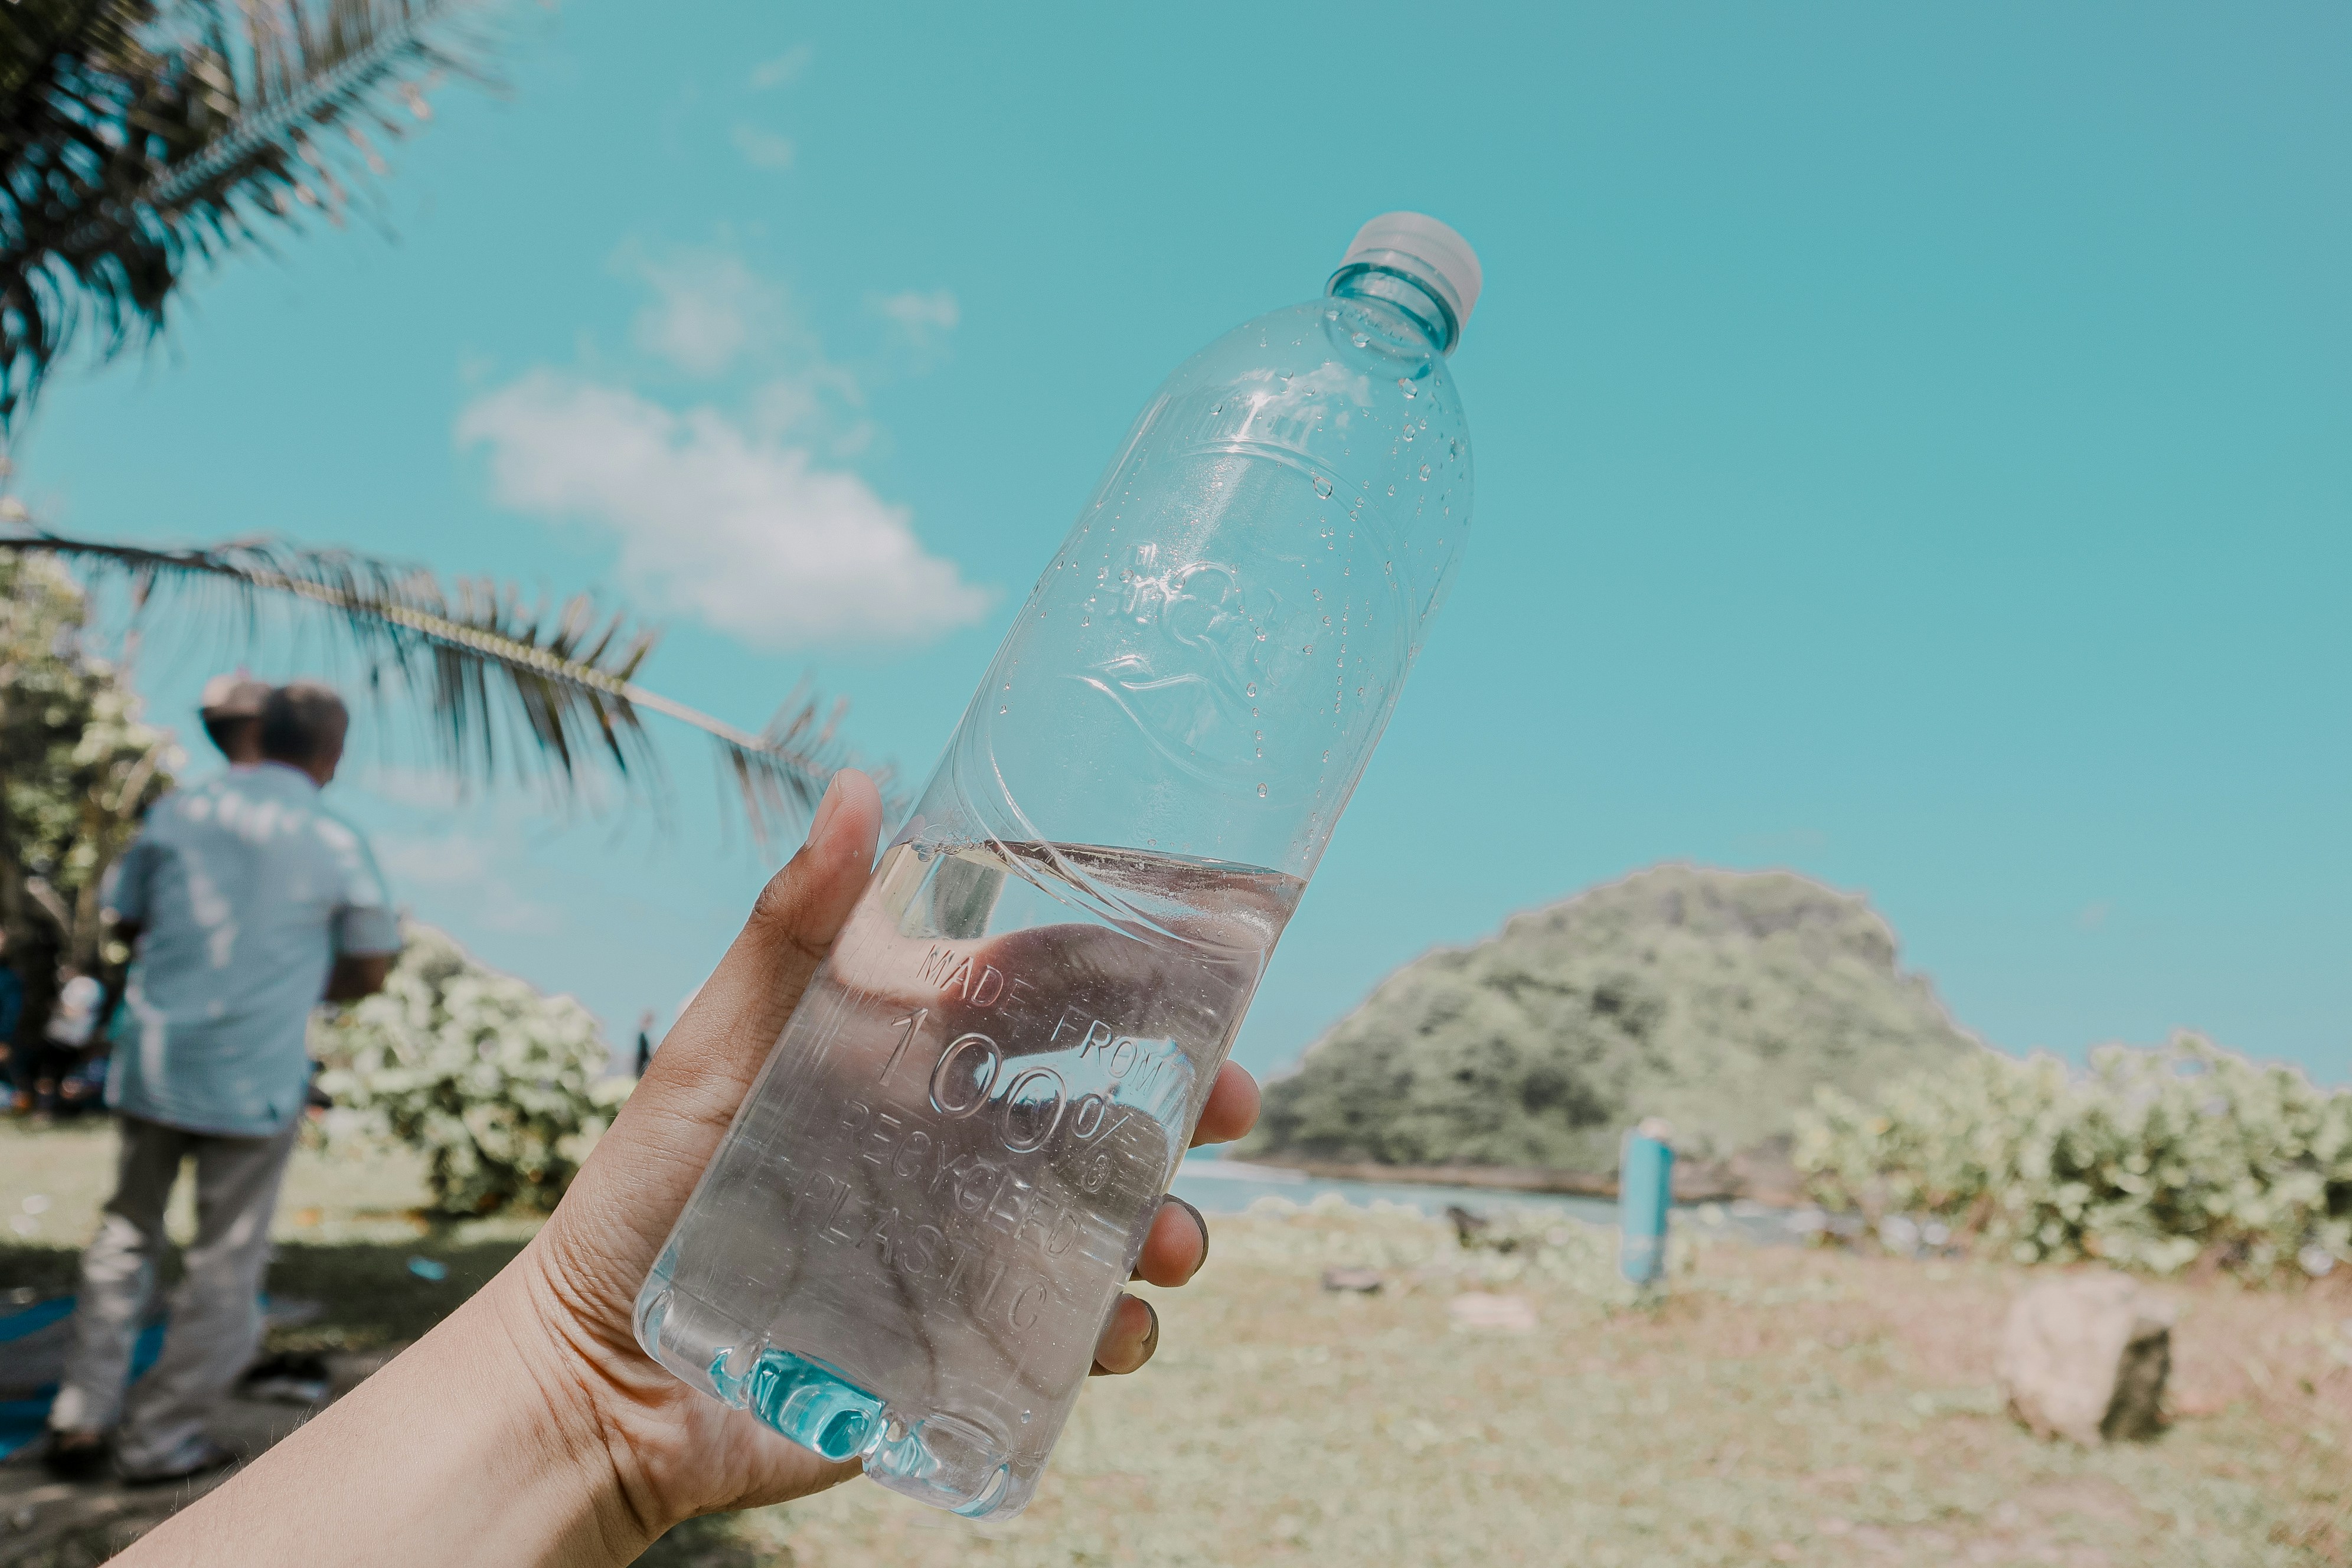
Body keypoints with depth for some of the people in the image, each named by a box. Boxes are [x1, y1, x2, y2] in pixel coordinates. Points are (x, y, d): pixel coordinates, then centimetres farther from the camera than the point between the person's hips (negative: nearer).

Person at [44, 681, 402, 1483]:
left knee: (127, 1233, 22)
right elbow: (369, 970, -1)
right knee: (226, 1260, 11)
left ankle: (82, 1415, 25)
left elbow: (127, 921, 14)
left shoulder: (177, 812, 3)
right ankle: (159, 1436, 20)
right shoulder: (336, 843, -8)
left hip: (152, 1060, 4)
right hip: (255, 1078, -4)